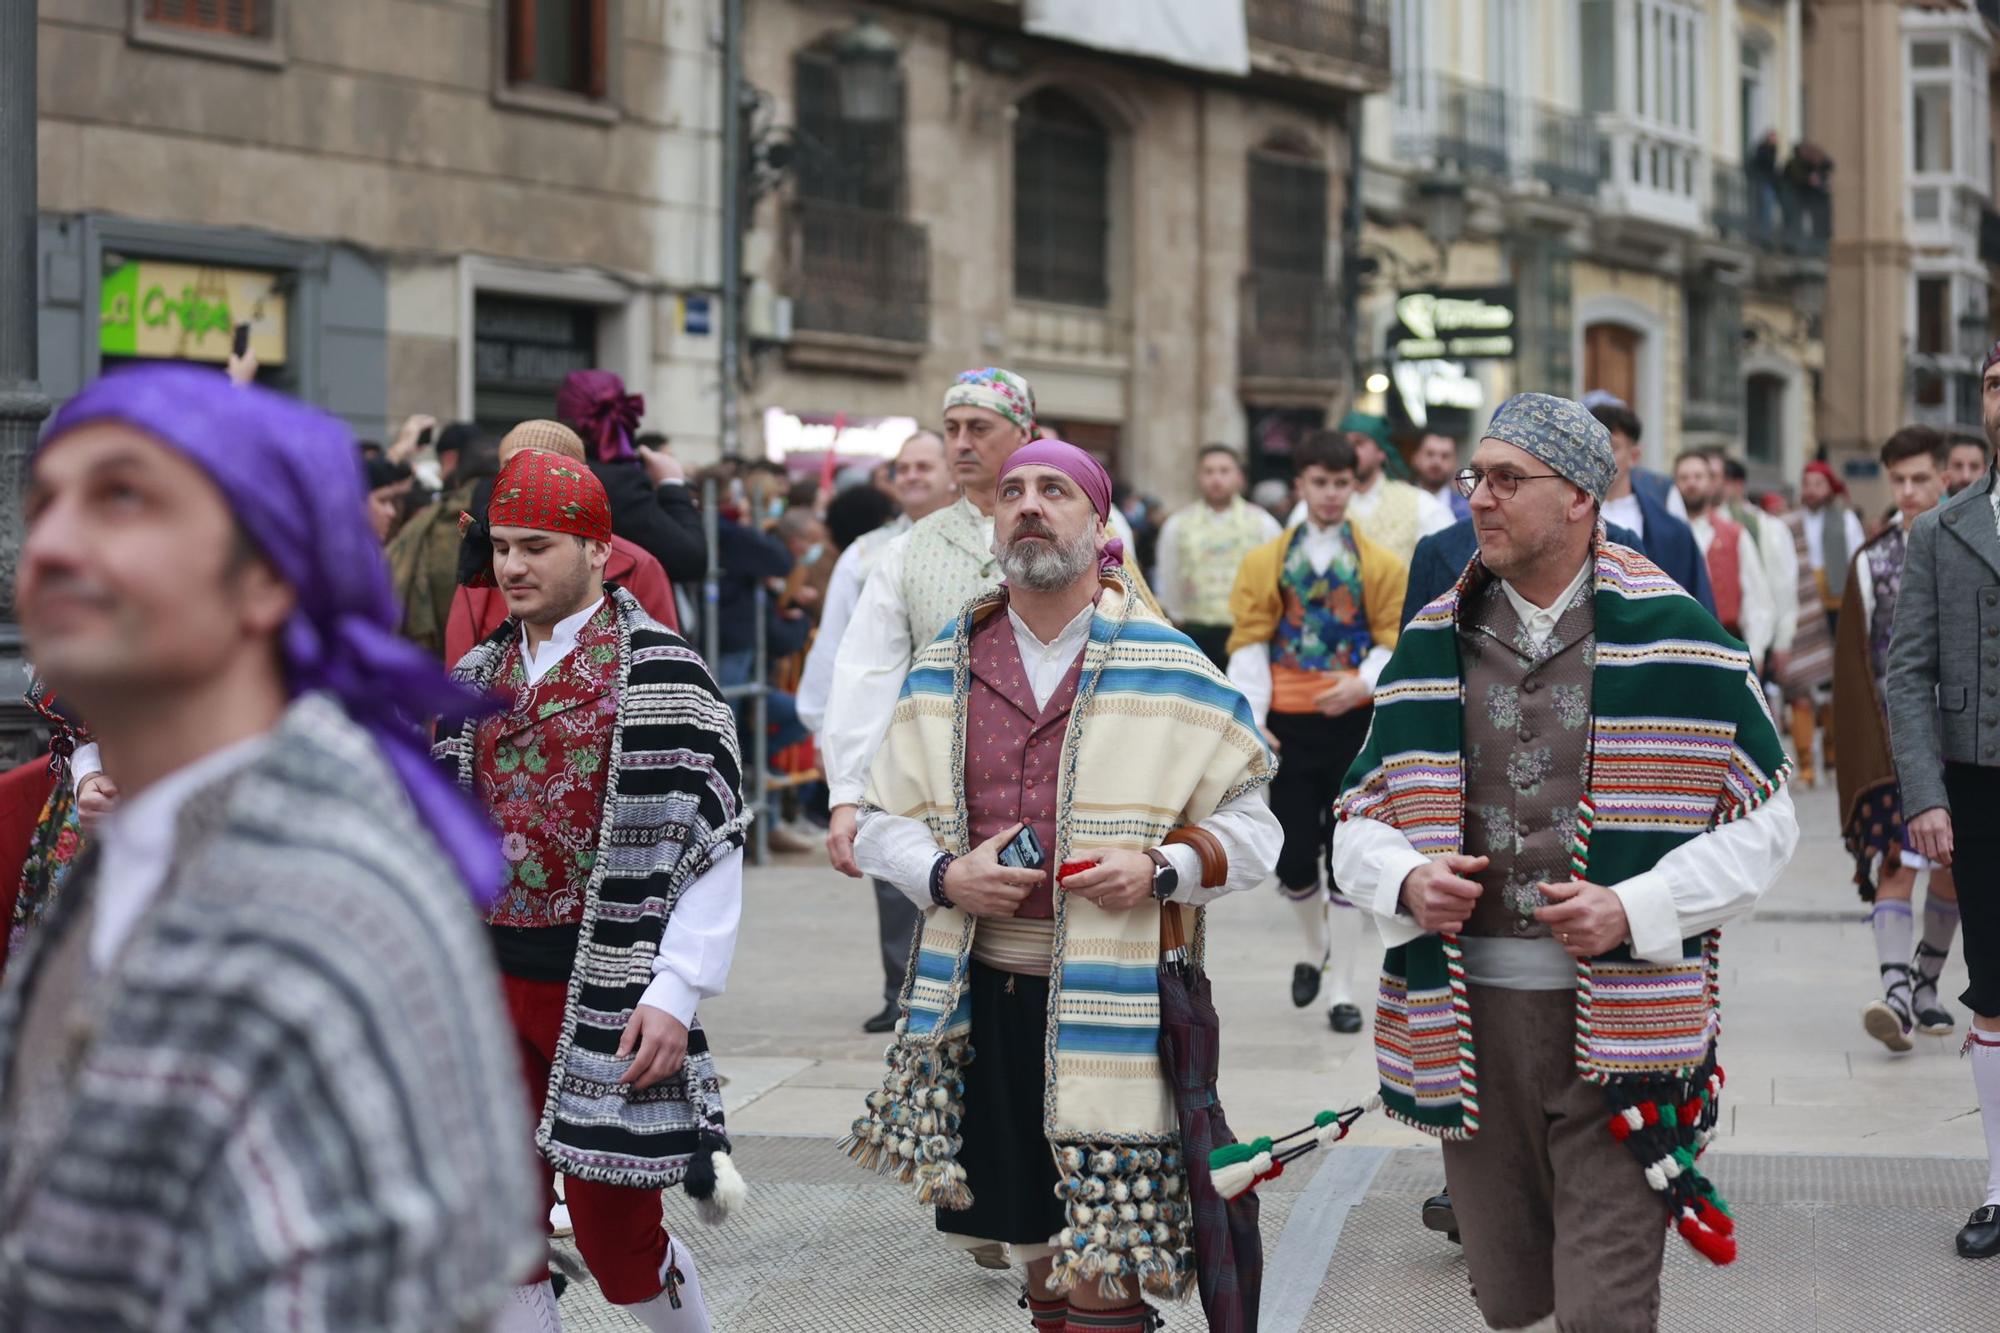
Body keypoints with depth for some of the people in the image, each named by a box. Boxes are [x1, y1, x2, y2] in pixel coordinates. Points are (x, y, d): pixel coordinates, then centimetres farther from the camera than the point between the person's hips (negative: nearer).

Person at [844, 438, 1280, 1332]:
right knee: (1035, 1243, 15)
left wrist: (1161, 868, -16)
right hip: (988, 1001, 4)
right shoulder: (946, 671, 9)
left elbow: (1250, 828, 2)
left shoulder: (1168, 672, -1)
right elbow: (883, 822, 13)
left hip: (1114, 1000, -4)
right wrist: (945, 875, -7)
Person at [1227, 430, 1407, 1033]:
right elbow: (1248, 645, 2)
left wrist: (1363, 684, -18)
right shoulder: (1266, 562, 4)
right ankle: (1313, 946, 34)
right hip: (1288, 726, 1)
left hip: (1355, 722, -1)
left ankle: (1343, 991, 7)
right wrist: (1251, 719, -9)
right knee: (1293, 856, 2)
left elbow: (1395, 643, 2)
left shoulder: (1382, 565, 3)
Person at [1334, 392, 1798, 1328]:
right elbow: (1359, 820, 15)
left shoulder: (1674, 635, -2)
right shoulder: (1431, 644, 9)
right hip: (1470, 1021, 4)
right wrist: (1405, 881, -8)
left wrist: (1634, 911, -13)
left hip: (1623, 1021, -4)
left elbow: (1763, 821, 0)